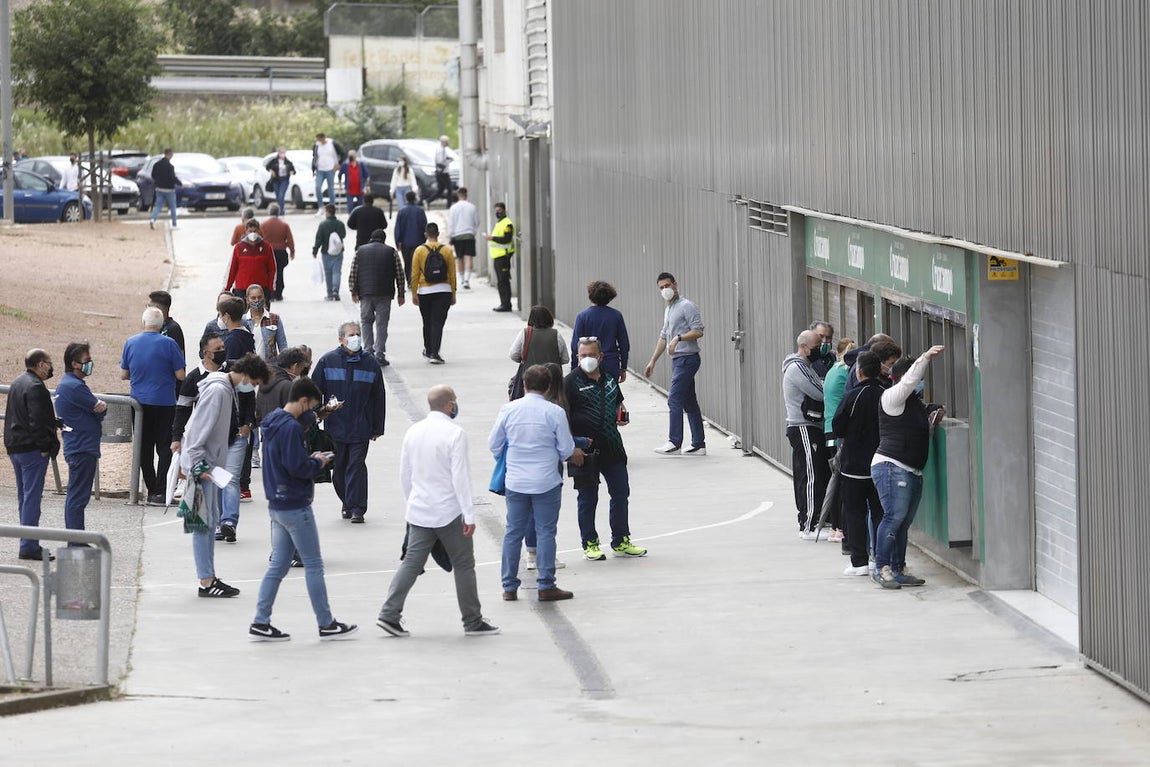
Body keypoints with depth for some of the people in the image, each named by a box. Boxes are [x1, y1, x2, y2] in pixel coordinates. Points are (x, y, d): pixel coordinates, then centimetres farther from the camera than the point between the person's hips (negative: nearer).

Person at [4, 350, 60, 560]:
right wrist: (44, 447, -16)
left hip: (15, 447, 10)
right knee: (32, 496, -8)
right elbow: (37, 421, -23)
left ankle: (28, 543, 21)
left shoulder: (18, 383, 15)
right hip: (31, 449, -10)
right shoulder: (35, 387, -17)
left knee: (24, 496, 15)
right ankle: (29, 546, -9)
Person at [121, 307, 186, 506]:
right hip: (164, 403, -3)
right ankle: (160, 492, -8)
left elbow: (123, 374, 6)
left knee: (144, 448, 11)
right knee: (164, 448, 1)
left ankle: (152, 491, 12)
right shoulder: (168, 344, -9)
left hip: (139, 402, 3)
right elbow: (180, 375, -8)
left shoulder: (130, 343, 1)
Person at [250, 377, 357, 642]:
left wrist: (310, 459, 7)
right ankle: (326, 625, 7)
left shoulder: (273, 423, 12)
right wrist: (318, 462, -6)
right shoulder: (291, 427, -19)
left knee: (278, 565, 11)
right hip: (296, 507, -9)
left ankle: (261, 623, 8)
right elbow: (297, 467, -24)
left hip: (277, 506, 9)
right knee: (314, 566, 0)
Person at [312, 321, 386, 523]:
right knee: (339, 467, 9)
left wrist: (377, 428, 9)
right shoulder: (327, 361, 1)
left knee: (356, 466, -8)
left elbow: (378, 398, 9)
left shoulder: (370, 364, 4)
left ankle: (356, 509, -8)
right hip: (335, 427, 1)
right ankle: (347, 503, 26)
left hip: (360, 428, -1)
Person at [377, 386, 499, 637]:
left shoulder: (413, 432, 5)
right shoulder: (455, 434, -14)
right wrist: (469, 515, -14)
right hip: (449, 512, -6)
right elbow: (460, 477, -17)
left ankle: (389, 614, -2)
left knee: (411, 562, 8)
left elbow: (404, 474, 12)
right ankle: (472, 622, 12)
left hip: (419, 511, 6)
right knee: (463, 565, 6)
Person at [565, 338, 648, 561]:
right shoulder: (571, 382, -8)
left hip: (612, 448, 6)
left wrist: (621, 414, 6)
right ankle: (590, 544, 15)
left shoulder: (609, 379, 10)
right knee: (588, 499, 4)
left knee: (621, 494, 11)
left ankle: (621, 542, 23)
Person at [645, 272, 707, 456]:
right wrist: (653, 361, 25)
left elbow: (698, 331, -17)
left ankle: (675, 442, -12)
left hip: (687, 358, -9)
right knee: (689, 403, 9)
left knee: (674, 399, -13)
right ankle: (698, 444, 11)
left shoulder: (687, 306, -9)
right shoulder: (668, 310, 20)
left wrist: (678, 338, -26)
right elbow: (663, 337, 26)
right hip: (677, 359, 9)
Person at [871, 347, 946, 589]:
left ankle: (898, 570, 9)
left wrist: (934, 417, 13)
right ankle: (881, 568, -16)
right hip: (891, 467, -9)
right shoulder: (892, 397, -3)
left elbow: (922, 431, 31)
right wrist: (925, 358, -25)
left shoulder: (916, 402, 22)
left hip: (913, 472, 9)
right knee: (895, 517, -16)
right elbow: (909, 382, -20)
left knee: (903, 522, 7)